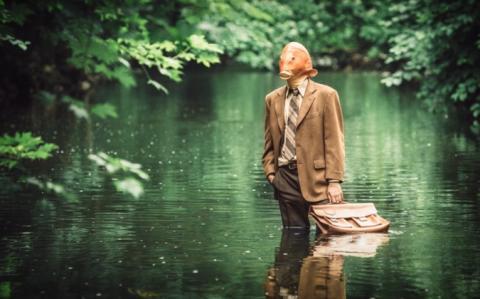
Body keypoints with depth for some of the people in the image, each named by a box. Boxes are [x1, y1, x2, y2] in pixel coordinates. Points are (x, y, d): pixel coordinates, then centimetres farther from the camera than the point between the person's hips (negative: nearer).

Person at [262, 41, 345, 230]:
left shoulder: (325, 95, 0)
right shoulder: (273, 99, 13)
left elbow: (334, 141, -5)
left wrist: (334, 181, -11)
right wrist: (270, 171, 4)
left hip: (316, 176, -4)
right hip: (285, 177, 4)